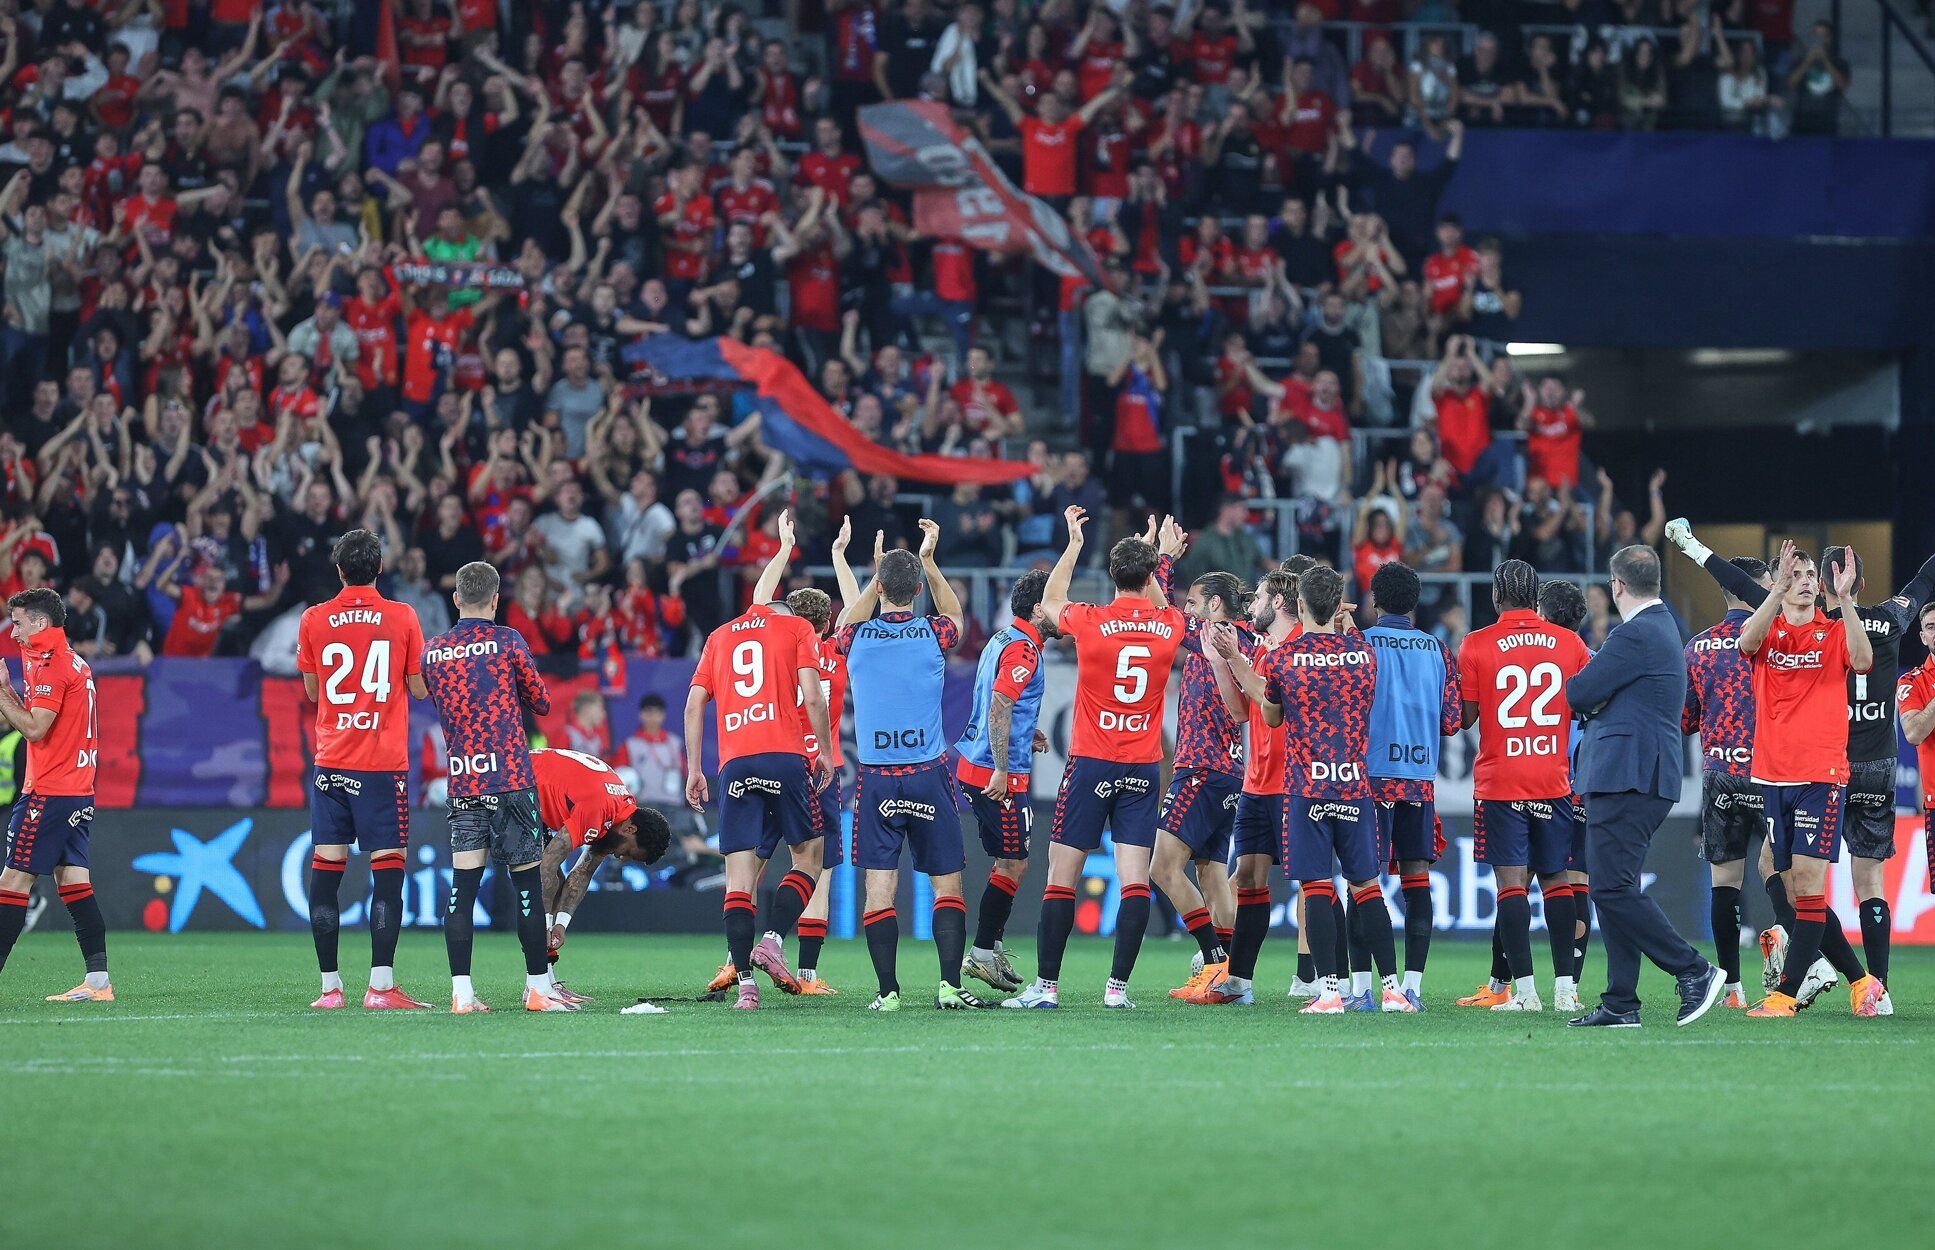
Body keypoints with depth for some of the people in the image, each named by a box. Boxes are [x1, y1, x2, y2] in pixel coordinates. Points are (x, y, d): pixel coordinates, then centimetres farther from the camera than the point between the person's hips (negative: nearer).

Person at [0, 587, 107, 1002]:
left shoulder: (51, 665, -13)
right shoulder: (74, 663, 17)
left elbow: (34, 729, -19)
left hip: (49, 793, -9)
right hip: (78, 793, 9)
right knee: (73, 881, 6)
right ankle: (98, 980, 1)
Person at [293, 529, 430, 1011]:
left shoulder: (314, 621, 3)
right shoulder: (402, 618, -2)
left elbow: (312, 691, 13)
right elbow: (419, 689, 4)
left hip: (331, 761, 2)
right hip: (385, 763, -2)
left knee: (325, 871, 4)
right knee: (388, 869, -2)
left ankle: (330, 985, 2)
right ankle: (381, 985, -10)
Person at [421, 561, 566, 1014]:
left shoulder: (432, 651, 8)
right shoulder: (507, 641, -4)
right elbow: (542, 704, 4)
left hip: (461, 784, 4)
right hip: (510, 778, -4)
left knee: (462, 885, 0)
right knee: (528, 882, 2)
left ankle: (461, 993, -5)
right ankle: (538, 988, 4)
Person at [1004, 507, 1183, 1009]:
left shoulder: (1090, 622, -7)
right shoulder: (1169, 625, 0)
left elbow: (1050, 602, 17)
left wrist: (1074, 543, 23)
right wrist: (1151, 561, 33)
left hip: (1091, 763, -2)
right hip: (1144, 767, 2)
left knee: (1061, 878, 2)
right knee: (1134, 881, 0)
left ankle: (1046, 985, 0)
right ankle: (1118, 986, -6)